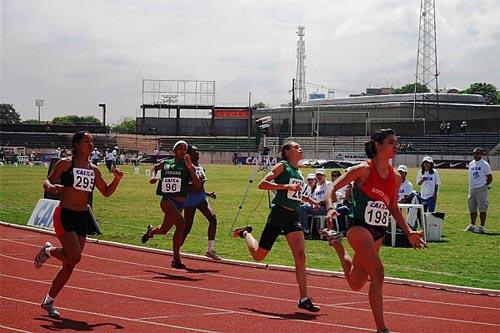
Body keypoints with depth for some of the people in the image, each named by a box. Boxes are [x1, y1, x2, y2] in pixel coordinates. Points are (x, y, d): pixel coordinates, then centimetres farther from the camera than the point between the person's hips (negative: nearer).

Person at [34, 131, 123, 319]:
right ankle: (48, 250, 11)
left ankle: (49, 301, 16)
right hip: (64, 215, -5)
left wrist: (117, 180, 1)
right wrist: (50, 187, -25)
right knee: (75, 257, -21)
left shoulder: (94, 170, 11)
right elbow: (47, 181, -2)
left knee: (70, 264, 4)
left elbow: (106, 192, 20)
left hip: (82, 218, 5)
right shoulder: (65, 164, -3)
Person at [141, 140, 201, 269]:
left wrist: (190, 168, -16)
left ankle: (150, 231, 47)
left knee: (164, 230, 13)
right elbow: (155, 167, 28)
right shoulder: (165, 163, 4)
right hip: (167, 201, -3)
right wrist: (153, 176, 6)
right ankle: (176, 258, -18)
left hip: (180, 203, 3)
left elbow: (198, 187, -8)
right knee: (181, 225, -25)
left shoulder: (188, 167, 2)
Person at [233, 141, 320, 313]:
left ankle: (304, 299, -11)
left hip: (294, 217, 6)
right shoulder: (282, 166, -5)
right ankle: (245, 233, 37)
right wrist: (285, 186, -23)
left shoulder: (299, 172, 17)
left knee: (300, 256, -9)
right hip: (279, 214, -6)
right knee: (258, 255, 4)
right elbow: (262, 184, -15)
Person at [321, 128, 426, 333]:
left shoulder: (395, 177, 7)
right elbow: (334, 188, -8)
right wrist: (331, 208, -26)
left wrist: (408, 232, 9)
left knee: (355, 284, 16)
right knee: (377, 273, -24)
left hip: (378, 232, 7)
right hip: (359, 226, -7)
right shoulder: (364, 170, -10)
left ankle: (336, 243, 41)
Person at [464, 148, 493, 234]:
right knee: (472, 209, 13)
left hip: (481, 189, -7)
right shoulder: (471, 164, 14)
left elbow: (490, 178, -4)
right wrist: (471, 186, 13)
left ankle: (482, 227, -3)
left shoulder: (484, 164, -5)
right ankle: (472, 226, 23)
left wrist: (484, 186, -5)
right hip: (472, 188, 7)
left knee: (482, 209, -5)